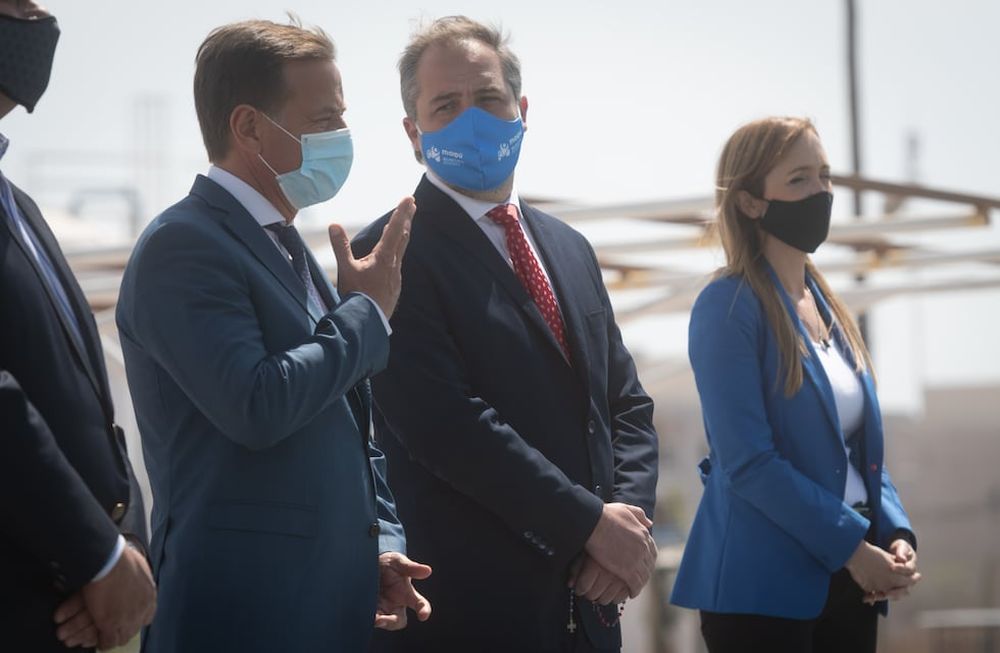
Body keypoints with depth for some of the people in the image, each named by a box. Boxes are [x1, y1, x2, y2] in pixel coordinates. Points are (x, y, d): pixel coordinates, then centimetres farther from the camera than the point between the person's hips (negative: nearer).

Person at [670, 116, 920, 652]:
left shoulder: (826, 305, 14)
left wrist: (895, 535, -1)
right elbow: (748, 462, -18)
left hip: (848, 579, 7)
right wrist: (853, 547, -17)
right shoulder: (729, 306, -11)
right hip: (765, 586, -7)